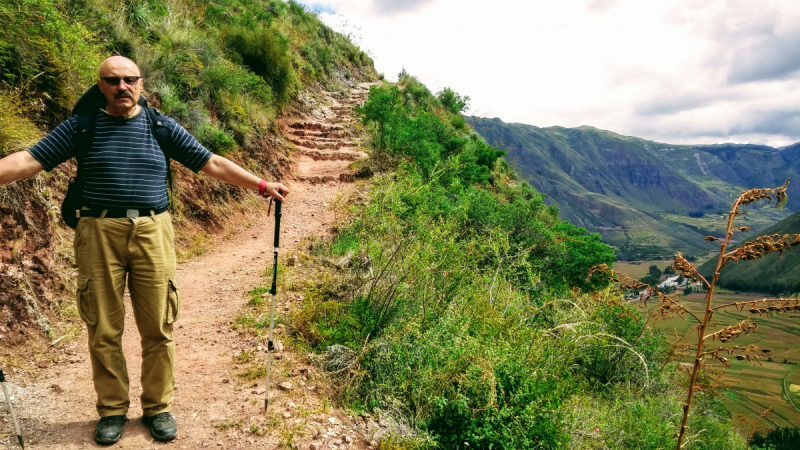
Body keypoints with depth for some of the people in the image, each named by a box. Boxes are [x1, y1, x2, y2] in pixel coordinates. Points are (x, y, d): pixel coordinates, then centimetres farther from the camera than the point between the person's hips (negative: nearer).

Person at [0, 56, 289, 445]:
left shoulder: (162, 127, 9)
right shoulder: (81, 127, 7)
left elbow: (212, 164, 9)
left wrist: (262, 186, 6)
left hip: (152, 233, 1)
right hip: (99, 235, 0)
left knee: (157, 328, 3)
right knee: (103, 331, 5)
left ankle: (158, 407, 19)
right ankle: (112, 409, 23)